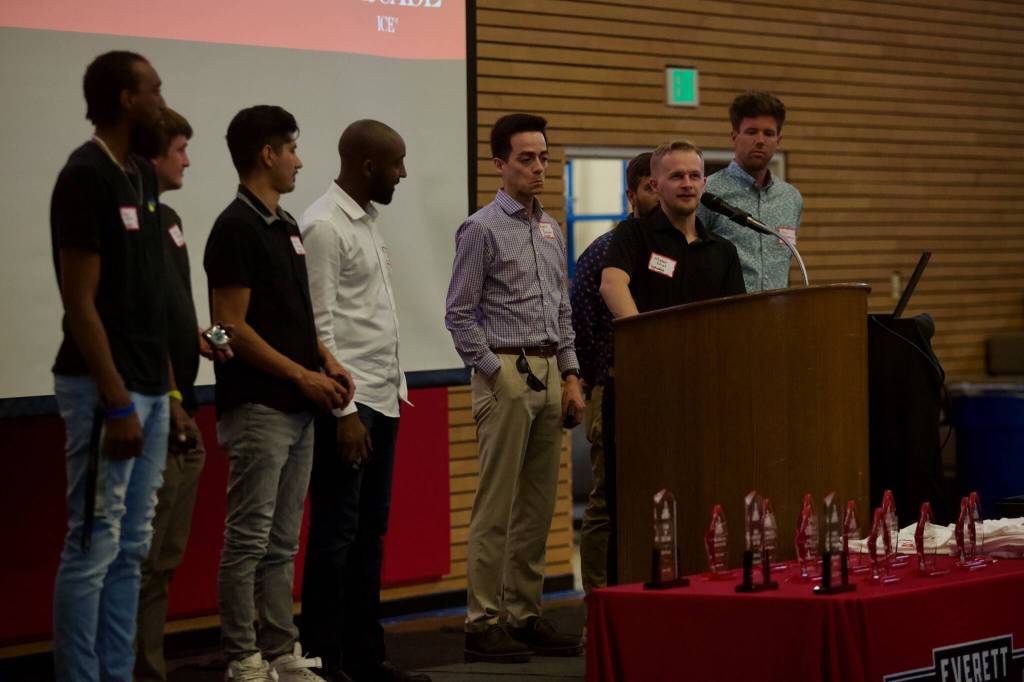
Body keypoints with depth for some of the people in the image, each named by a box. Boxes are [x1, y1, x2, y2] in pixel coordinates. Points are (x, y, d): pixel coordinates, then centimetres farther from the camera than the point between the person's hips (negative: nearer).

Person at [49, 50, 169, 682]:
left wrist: (164, 383, 13)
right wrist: (117, 403, -19)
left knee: (131, 549, 11)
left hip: (149, 386, 9)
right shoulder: (86, 177, -13)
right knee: (94, 548, -4)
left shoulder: (141, 176, 13)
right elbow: (80, 302, -16)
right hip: (106, 388, -9)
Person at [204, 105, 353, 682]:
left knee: (282, 543, 11)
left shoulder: (287, 225, 15)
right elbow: (232, 327, -16)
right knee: (248, 541, -3)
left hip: (299, 410, 9)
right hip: (258, 409, -9)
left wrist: (328, 362, 6)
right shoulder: (236, 228, -12)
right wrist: (302, 375, -14)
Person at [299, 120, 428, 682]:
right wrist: (344, 412, -19)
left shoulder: (366, 222, 15)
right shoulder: (323, 226, -13)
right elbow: (320, 326, -17)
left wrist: (394, 387, 14)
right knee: (335, 535, -4)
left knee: (370, 533, 12)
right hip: (348, 403, -9)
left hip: (383, 399, 9)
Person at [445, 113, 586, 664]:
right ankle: (483, 623, -3)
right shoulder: (482, 230, -6)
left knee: (537, 506, 9)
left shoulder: (551, 229, 16)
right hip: (506, 371, -7)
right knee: (497, 507, -6)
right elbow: (460, 315, -9)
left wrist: (570, 375, 11)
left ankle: (526, 615, 15)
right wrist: (497, 375, -13)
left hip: (549, 374, 7)